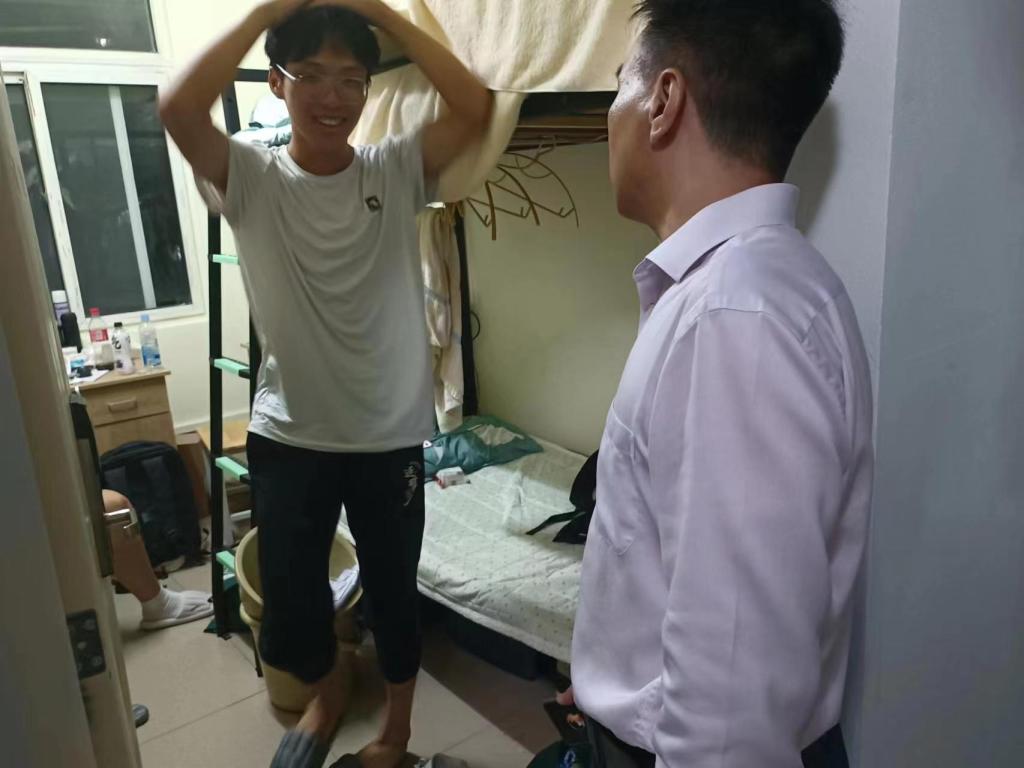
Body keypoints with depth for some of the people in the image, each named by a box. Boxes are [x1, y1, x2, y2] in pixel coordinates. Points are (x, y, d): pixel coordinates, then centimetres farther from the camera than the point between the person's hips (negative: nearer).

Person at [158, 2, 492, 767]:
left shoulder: (397, 170, -2)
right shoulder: (251, 178, -5)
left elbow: (476, 106, -14)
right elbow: (179, 109, -23)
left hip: (391, 438, 0)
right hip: (288, 439, 1)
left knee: (395, 595, 16)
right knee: (290, 611, 14)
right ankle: (328, 694, 49)